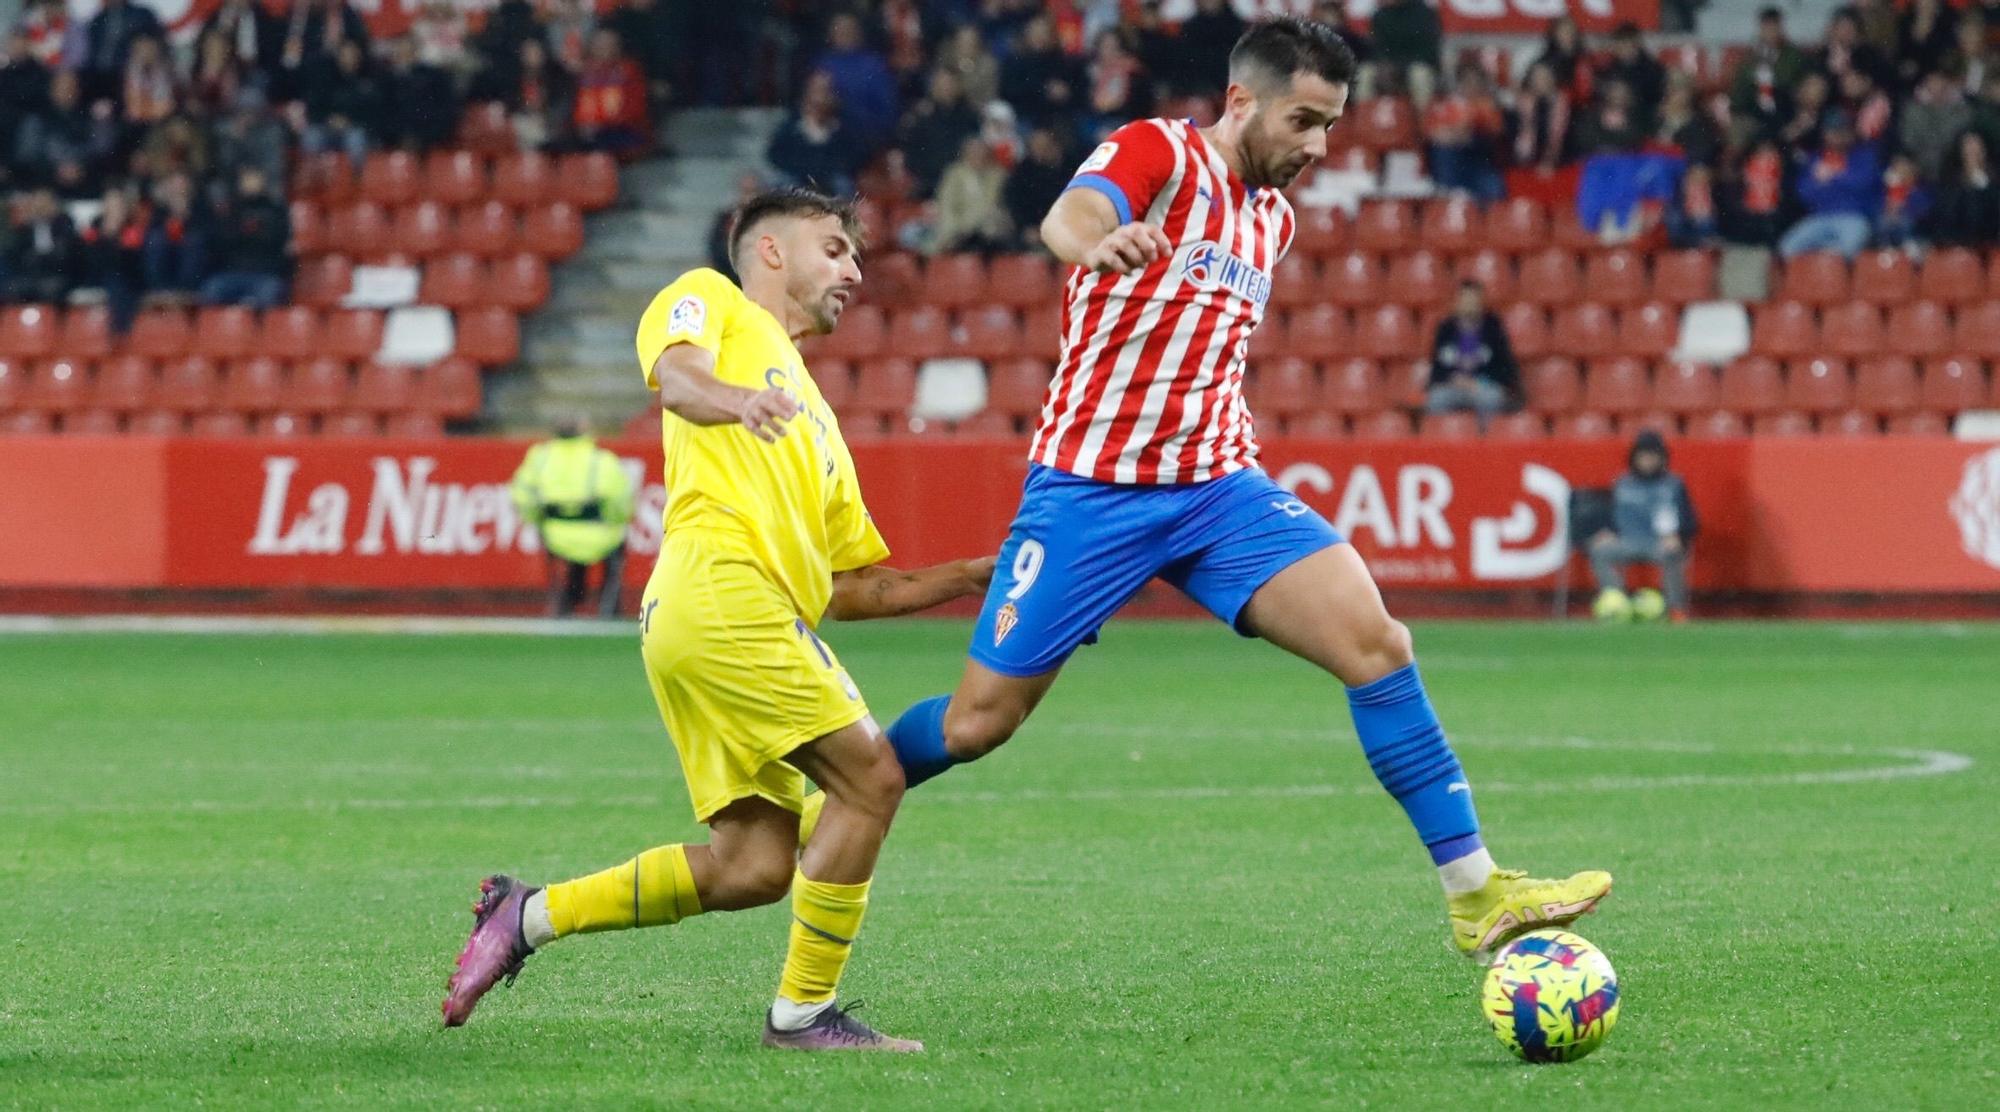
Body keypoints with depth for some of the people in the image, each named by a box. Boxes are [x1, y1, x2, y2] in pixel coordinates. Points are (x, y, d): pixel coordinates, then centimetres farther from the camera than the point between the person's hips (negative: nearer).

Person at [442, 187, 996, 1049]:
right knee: (869, 778, -11)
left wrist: (975, 576, 23)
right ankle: (804, 1011, -4)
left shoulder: (814, 420, 35)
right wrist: (733, 398, -33)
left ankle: (530, 914, 10)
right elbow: (674, 371, -11)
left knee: (753, 866, 1)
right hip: (721, 587, -9)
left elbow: (852, 587, 30)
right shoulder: (711, 301, 14)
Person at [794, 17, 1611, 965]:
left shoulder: (1272, 217, 14)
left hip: (1218, 488, 6)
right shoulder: (1159, 153, -9)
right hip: (1090, 488, -6)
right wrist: (1102, 242, -56)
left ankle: (1477, 895, -12)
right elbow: (1067, 217, -33)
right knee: (979, 721, 0)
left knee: (1375, 642, -14)